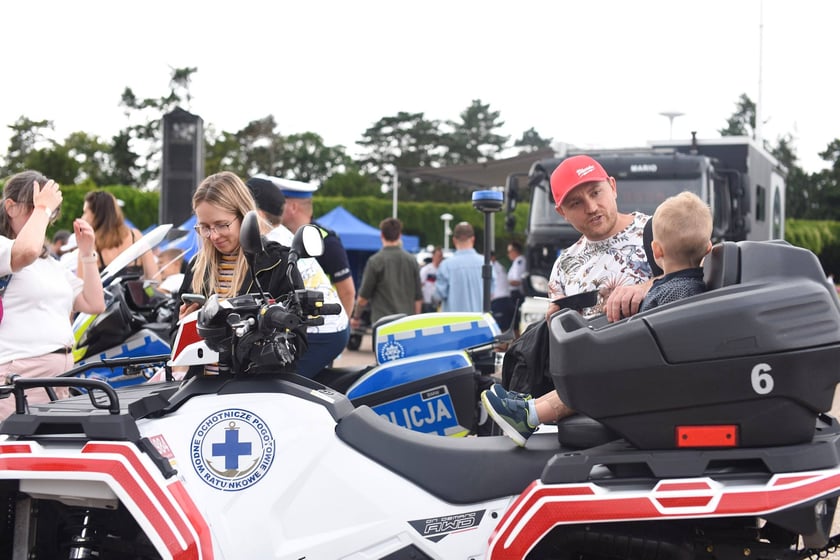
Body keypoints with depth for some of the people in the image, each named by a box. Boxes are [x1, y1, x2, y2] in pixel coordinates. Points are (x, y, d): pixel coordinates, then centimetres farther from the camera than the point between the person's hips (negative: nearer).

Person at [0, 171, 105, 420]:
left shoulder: (52, 265, 23)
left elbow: (95, 305, 20)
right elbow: (27, 251, -27)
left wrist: (87, 253, 14)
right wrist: (42, 208, -11)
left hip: (63, 371, 8)